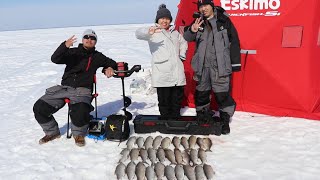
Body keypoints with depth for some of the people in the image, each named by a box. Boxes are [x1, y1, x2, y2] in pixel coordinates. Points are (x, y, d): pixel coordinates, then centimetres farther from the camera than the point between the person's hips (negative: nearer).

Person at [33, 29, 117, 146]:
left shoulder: (97, 56, 15)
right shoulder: (72, 52, 14)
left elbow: (112, 63, 26)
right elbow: (55, 59, -2)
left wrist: (110, 68, 1)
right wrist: (65, 46, -20)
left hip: (82, 90, -2)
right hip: (64, 87, 3)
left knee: (80, 112, -34)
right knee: (39, 107, -12)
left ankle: (78, 134, -2)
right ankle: (52, 132, 12)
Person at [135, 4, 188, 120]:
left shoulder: (175, 33, 21)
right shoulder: (153, 32, 1)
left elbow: (183, 43, 39)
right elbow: (138, 34, -19)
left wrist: (182, 55, 21)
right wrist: (149, 32, -42)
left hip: (178, 72, 6)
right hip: (162, 74, -6)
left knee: (177, 98, 12)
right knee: (164, 100, -4)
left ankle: (175, 119, 26)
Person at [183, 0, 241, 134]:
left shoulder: (224, 20, -1)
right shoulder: (197, 22, 7)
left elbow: (234, 41, 2)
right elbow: (186, 38, 7)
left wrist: (235, 62, 1)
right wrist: (192, 30, -16)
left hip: (220, 66, -3)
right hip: (202, 65, 3)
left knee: (222, 93, -4)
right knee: (202, 92, 13)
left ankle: (225, 120, 12)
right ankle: (203, 115, 32)